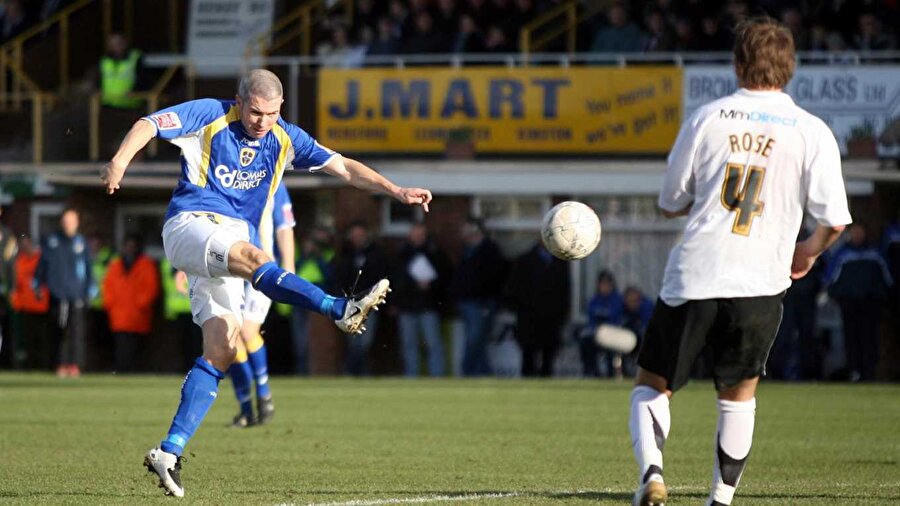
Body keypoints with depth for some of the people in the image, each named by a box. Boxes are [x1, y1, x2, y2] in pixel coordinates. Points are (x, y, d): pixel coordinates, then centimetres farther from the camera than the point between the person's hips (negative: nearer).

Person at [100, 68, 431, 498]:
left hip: (230, 246, 6)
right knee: (251, 257, -35)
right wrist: (121, 160, -29)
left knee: (221, 352, -8)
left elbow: (344, 167, 15)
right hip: (191, 223, -6)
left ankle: (170, 452, -10)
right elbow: (149, 124, -10)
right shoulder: (209, 117, -2)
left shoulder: (284, 139, 12)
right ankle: (343, 311, -52)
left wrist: (397, 191, 5)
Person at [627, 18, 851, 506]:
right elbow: (834, 220, -3)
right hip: (759, 283, 1)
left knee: (651, 386, 12)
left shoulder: (707, 119, 1)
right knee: (739, 394, 21)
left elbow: (670, 203, 8)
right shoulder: (811, 132, 0)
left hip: (691, 278, -1)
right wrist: (809, 251, 19)